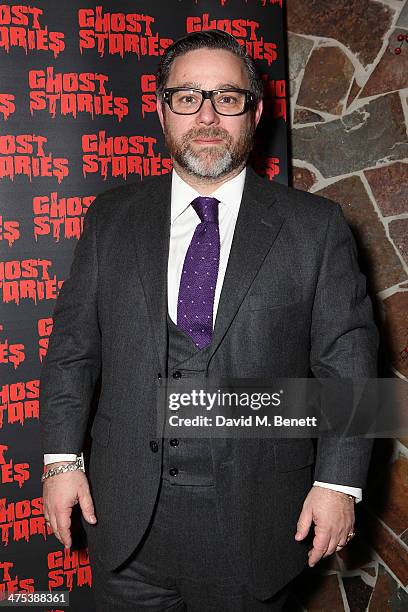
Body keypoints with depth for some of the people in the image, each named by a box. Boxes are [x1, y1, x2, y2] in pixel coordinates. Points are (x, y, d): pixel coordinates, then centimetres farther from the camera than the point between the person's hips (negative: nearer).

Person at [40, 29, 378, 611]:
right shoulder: (112, 217, 4)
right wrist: (63, 458, -1)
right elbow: (73, 345, 5)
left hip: (255, 519, -1)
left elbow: (347, 362, -3)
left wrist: (338, 482, -8)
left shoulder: (315, 225, -2)